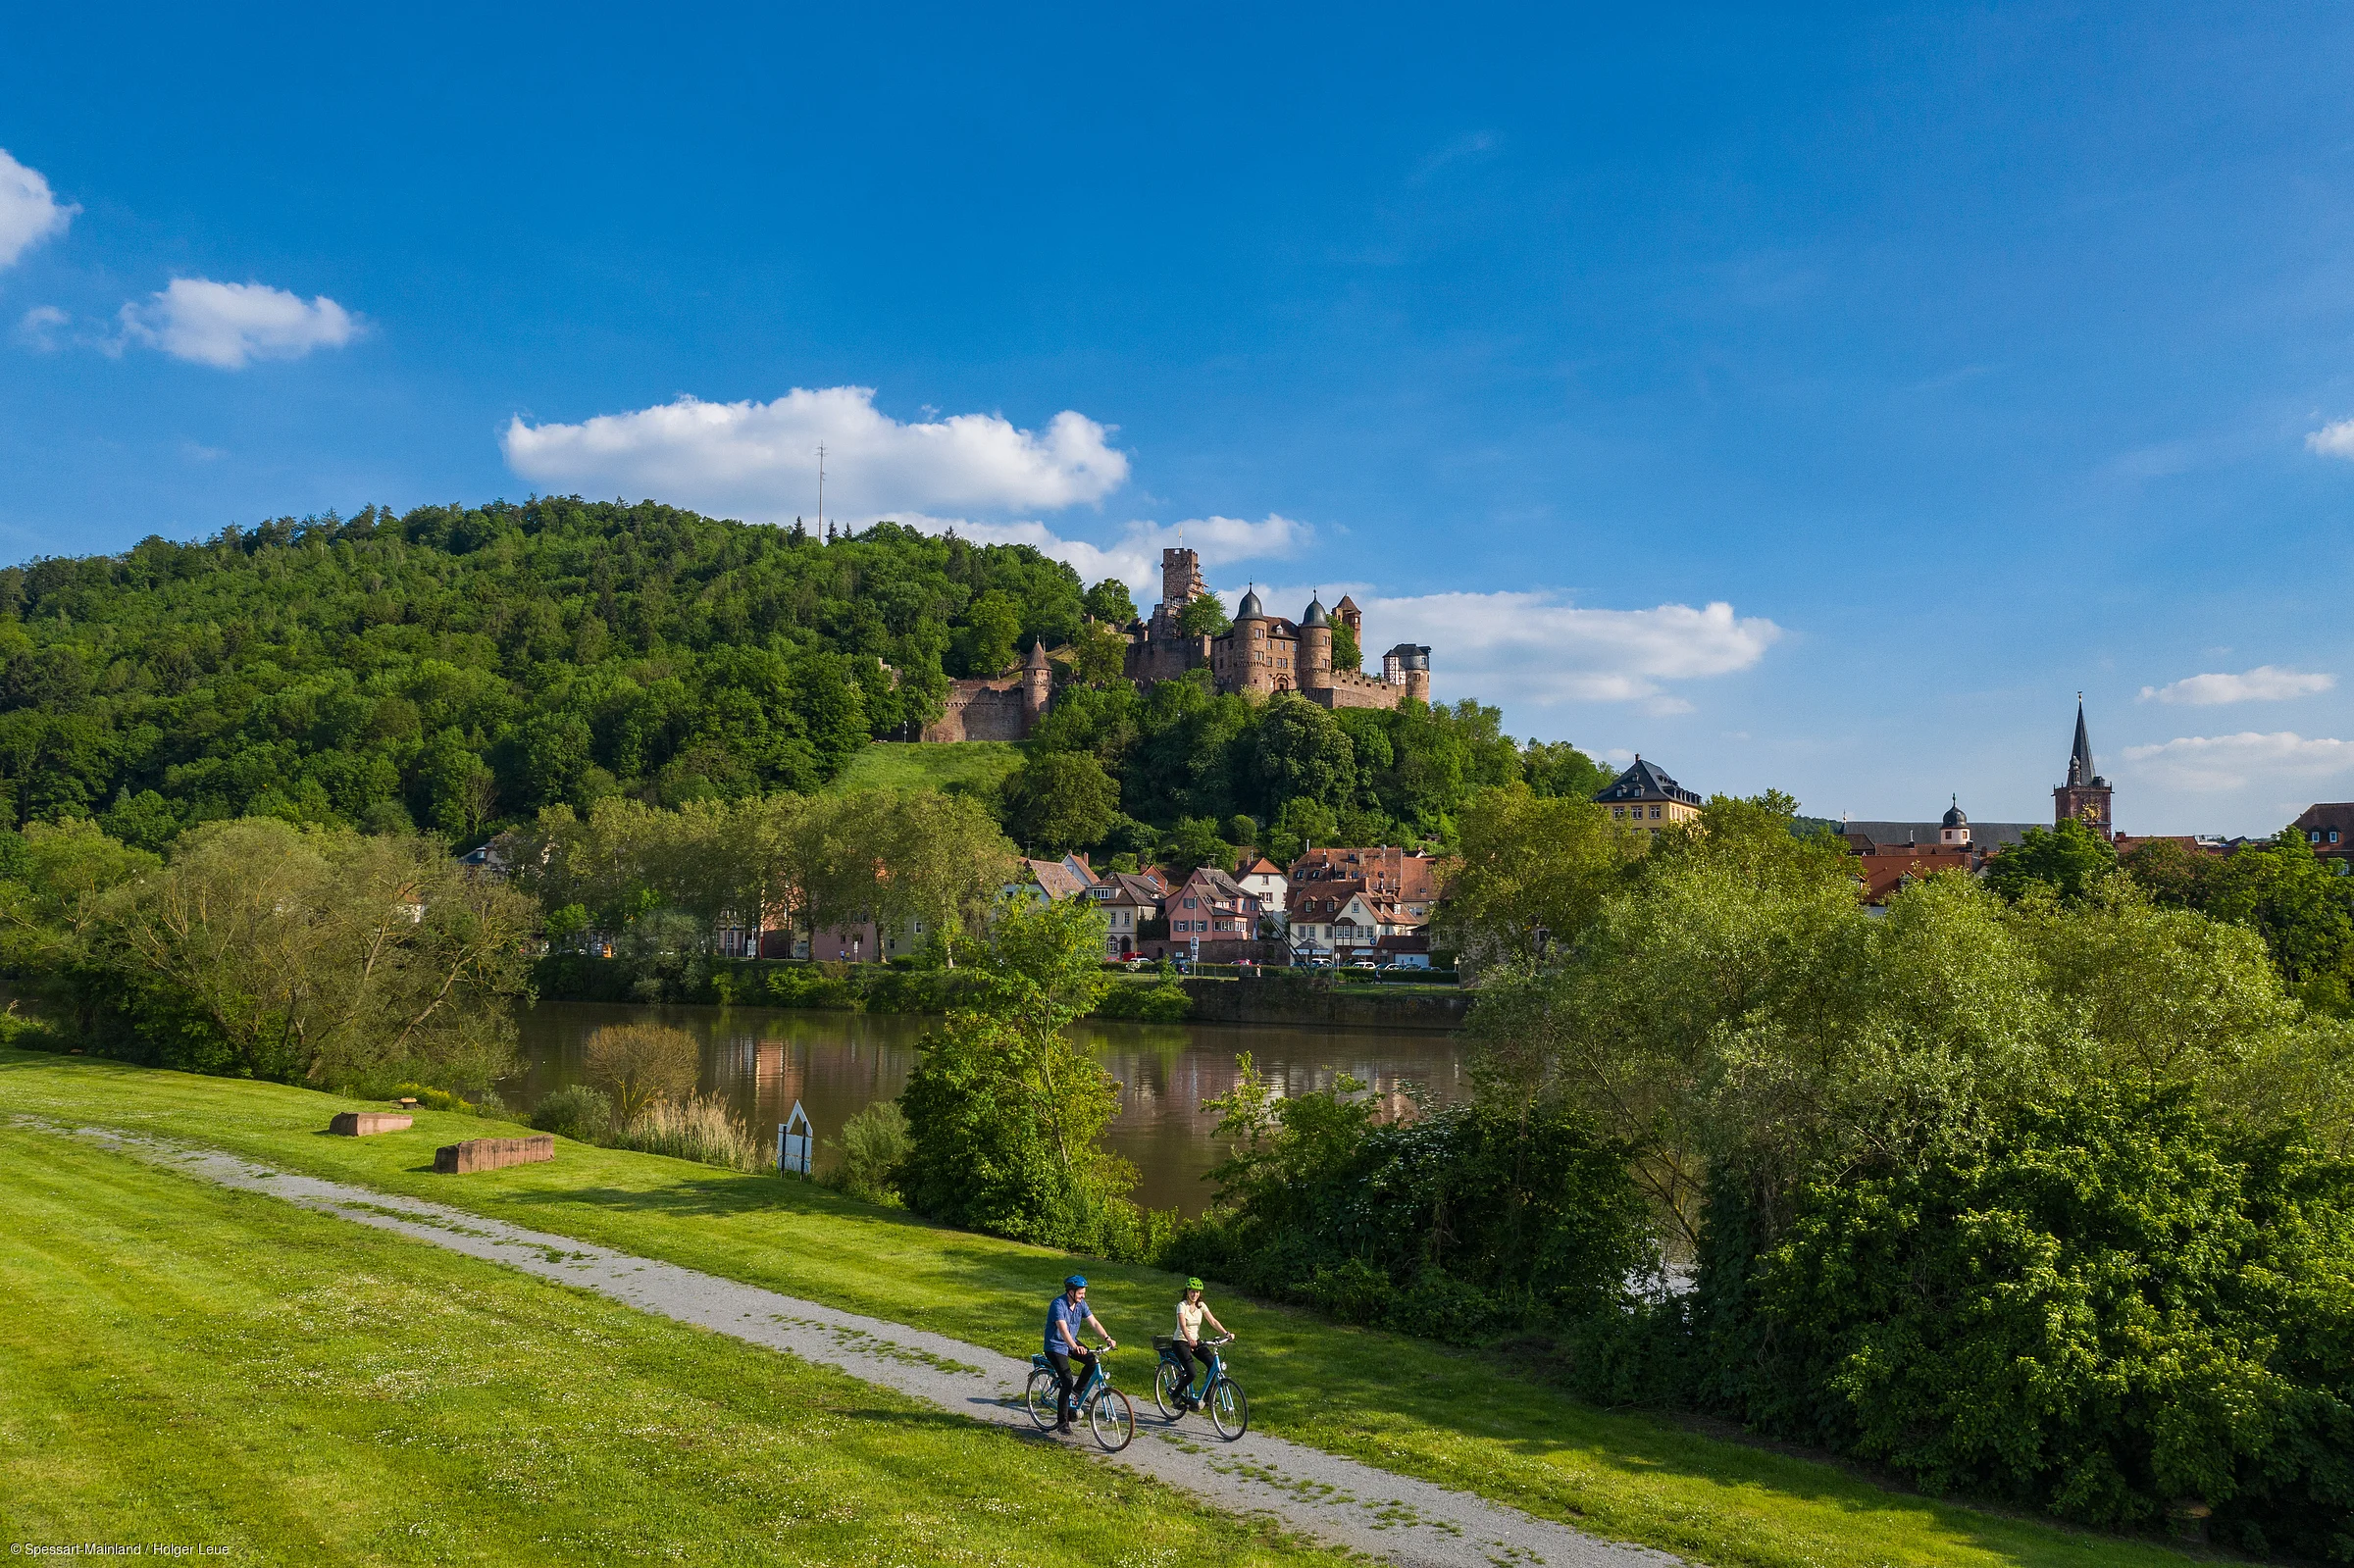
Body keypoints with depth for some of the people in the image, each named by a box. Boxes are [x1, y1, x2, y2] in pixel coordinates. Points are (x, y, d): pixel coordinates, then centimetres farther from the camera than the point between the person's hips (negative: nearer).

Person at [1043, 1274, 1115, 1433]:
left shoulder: (1080, 1304, -3)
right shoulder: (1058, 1304, -26)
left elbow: (1093, 1323, -5)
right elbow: (1063, 1329, -37)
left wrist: (1107, 1338, -20)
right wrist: (1075, 1347, -52)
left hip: (1072, 1343, 7)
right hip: (1055, 1346, -7)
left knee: (1092, 1360, -19)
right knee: (1067, 1382, -18)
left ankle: (1079, 1390, 5)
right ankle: (1062, 1422, -6)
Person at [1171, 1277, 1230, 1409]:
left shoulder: (1201, 1305, 1)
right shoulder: (1182, 1305, -16)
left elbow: (1213, 1321, -5)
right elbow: (1183, 1325, -31)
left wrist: (1226, 1333, -20)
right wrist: (1189, 1339, -49)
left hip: (1196, 1341, 6)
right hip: (1181, 1342, -6)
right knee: (1192, 1373, -22)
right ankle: (1176, 1394, 6)